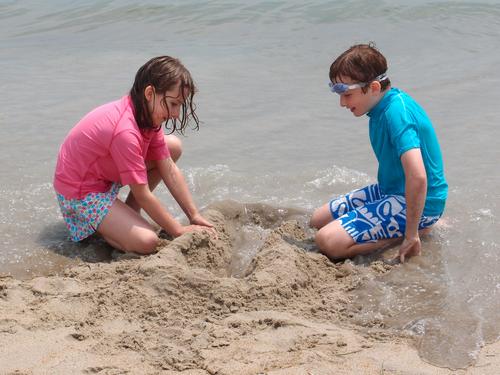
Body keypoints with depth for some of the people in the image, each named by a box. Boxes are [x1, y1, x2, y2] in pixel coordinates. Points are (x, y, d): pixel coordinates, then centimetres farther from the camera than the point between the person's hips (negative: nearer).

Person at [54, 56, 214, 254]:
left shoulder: (147, 116, -6)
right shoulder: (125, 131, -34)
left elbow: (170, 171, -3)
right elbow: (143, 195, -26)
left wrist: (195, 216, -5)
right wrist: (179, 231, -18)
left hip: (107, 173, 9)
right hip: (80, 193, -9)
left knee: (174, 146, 2)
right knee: (146, 242, -25)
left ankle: (129, 214, 7)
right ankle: (89, 225, 1)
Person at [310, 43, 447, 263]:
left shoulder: (397, 113, -27)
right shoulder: (383, 105, 4)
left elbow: (418, 177, -36)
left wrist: (411, 235, -29)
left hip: (418, 202, -10)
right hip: (391, 190, 10)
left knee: (329, 241, -23)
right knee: (318, 220, 15)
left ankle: (419, 228, -8)